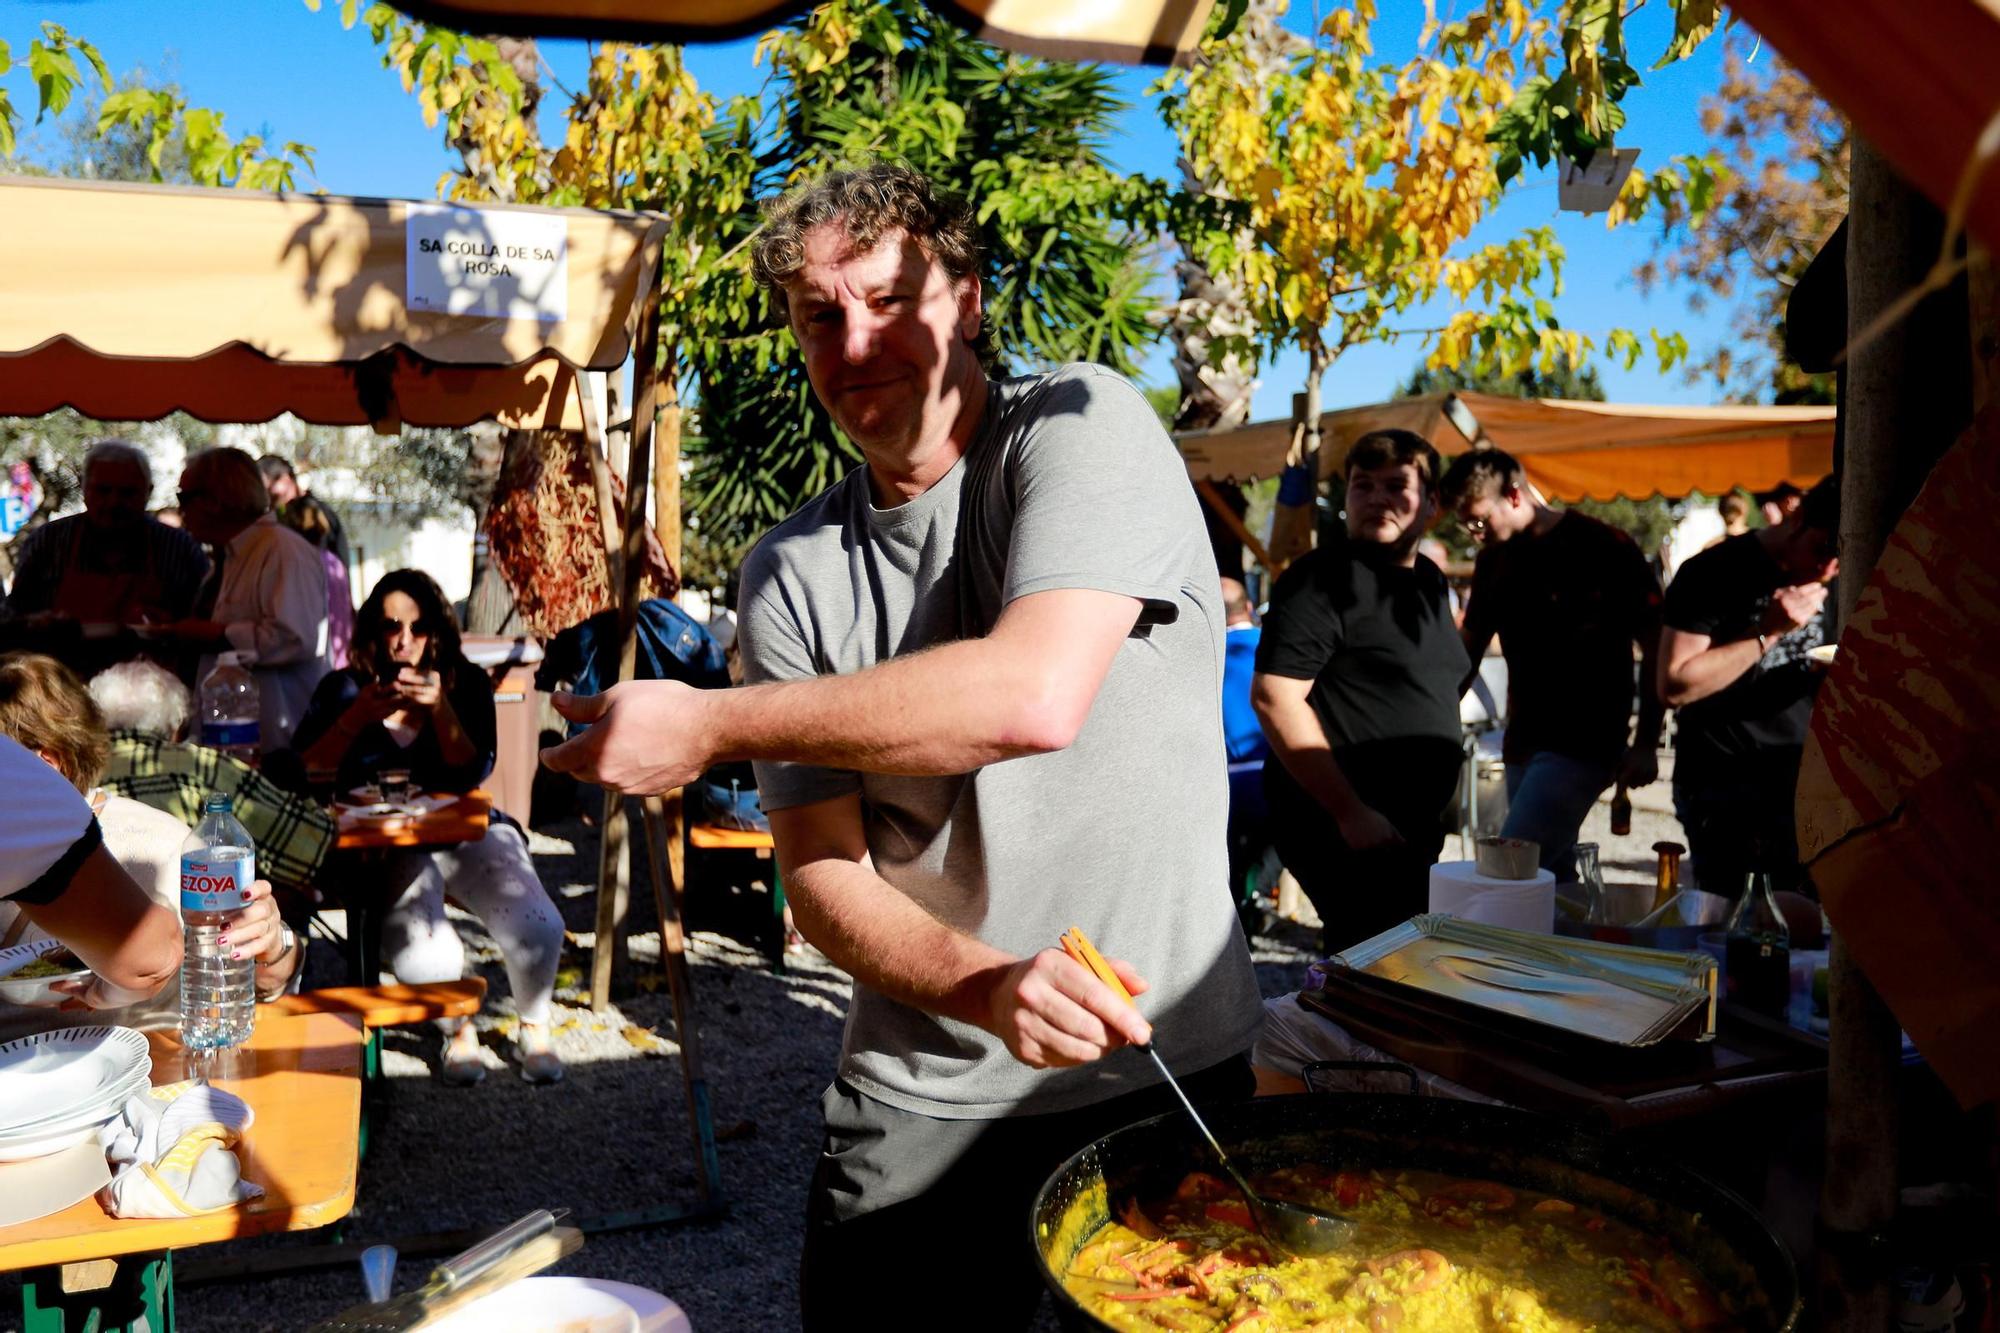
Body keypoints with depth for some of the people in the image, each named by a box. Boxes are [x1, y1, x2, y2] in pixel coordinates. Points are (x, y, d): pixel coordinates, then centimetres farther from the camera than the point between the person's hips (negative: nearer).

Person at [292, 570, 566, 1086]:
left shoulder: (466, 683, 5)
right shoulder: (344, 689, 5)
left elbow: (472, 773, -6)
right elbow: (303, 772, -6)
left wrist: (441, 708, -20)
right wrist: (357, 717, -18)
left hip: (468, 832, 1)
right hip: (389, 847, -1)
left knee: (538, 928, -26)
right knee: (421, 954, -31)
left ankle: (533, 1027, 8)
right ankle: (458, 1030, 5)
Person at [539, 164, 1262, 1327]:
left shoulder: (1082, 426, -11)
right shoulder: (791, 576, 1)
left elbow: (1034, 694, -28)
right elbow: (822, 872, -4)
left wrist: (710, 725, -21)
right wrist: (984, 988, -25)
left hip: (1167, 1073, -3)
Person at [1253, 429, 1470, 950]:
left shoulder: (1430, 581, 13)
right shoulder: (1325, 577, -13)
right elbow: (1275, 697, -22)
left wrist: (1432, 814, 19)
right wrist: (1350, 812, -23)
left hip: (1410, 828, 9)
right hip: (1339, 824, -9)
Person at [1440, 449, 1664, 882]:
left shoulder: (1603, 548, -9)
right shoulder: (1493, 559, 9)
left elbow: (1655, 644, -7)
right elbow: (1469, 646, 18)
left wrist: (1645, 744, -10)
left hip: (1581, 747, -7)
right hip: (1522, 741, 7)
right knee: (1551, 877, 10)